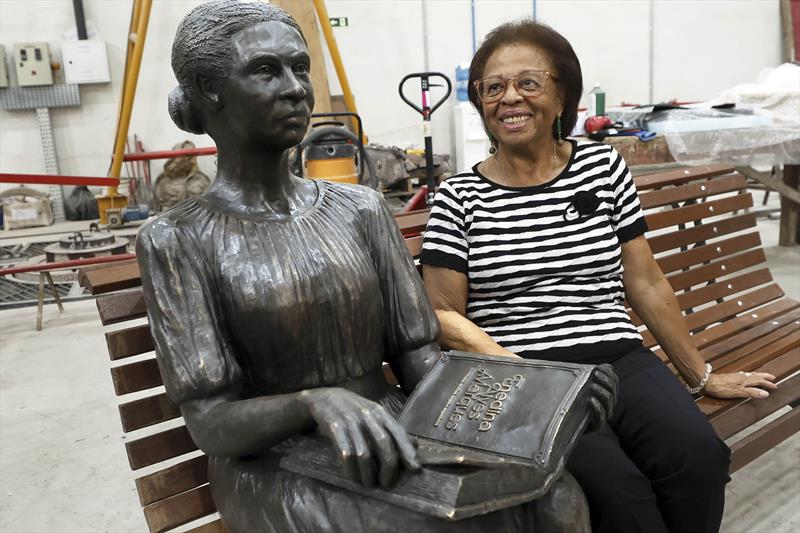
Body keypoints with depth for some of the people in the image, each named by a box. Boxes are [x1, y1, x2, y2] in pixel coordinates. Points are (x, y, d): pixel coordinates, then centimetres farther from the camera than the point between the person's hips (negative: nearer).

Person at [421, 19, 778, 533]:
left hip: (619, 359, 3)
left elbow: (646, 282, 12)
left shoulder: (603, 167, 9)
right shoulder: (459, 197, 2)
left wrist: (702, 374, 16)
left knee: (698, 455, -24)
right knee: (613, 483, -27)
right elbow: (443, 315, 0)